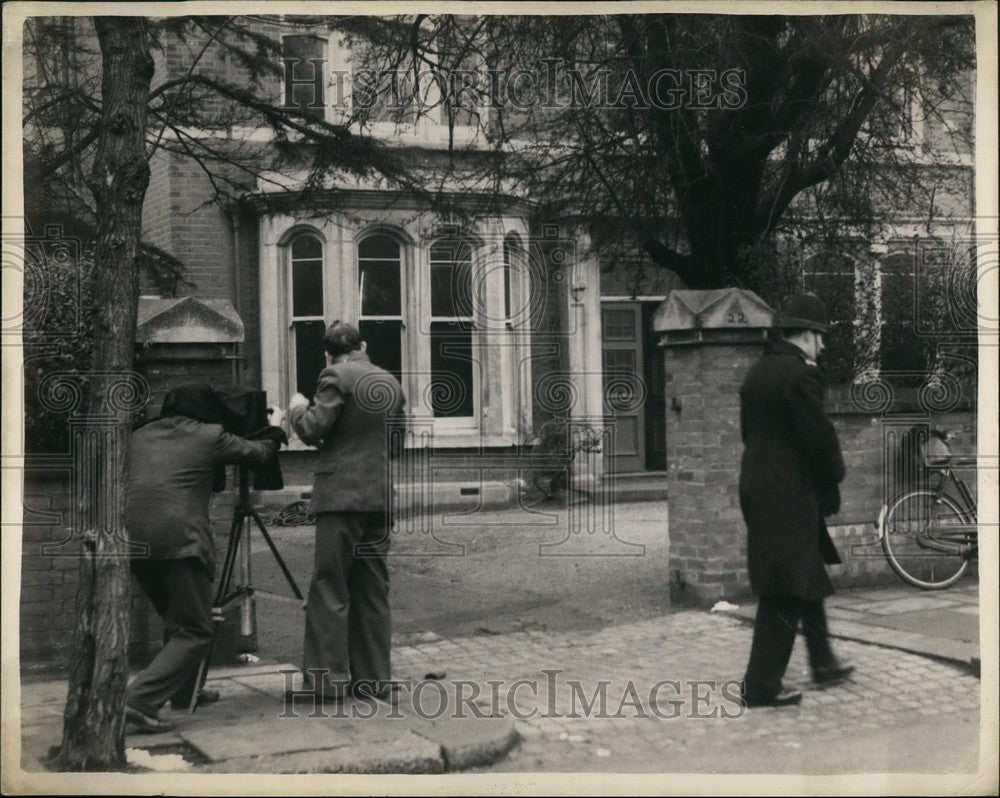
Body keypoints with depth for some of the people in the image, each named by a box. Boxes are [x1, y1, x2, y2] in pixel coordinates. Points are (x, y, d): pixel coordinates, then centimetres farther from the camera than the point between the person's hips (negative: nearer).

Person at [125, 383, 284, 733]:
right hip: (180, 539, -7)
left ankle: (182, 691, 33)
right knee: (194, 631, -1)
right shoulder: (210, 436, 6)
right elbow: (257, 453, 18)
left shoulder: (140, 436, 21)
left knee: (176, 621, 25)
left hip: (134, 541, 7)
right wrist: (278, 432, 39)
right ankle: (140, 700, -14)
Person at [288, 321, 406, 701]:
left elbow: (313, 430, -11)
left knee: (330, 589, -3)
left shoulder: (336, 376, -6)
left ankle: (328, 679, -3)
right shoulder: (391, 383, 15)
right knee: (372, 590, 11)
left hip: (341, 495, -7)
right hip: (380, 496, 7)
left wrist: (297, 407, 8)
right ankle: (374, 676, 14)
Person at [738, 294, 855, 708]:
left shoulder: (757, 371, 11)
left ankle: (822, 661, 32)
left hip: (757, 485, 9)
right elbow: (820, 435, -17)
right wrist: (834, 476, -1)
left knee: (806, 577, 21)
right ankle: (762, 685, 2)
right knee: (786, 590, -2)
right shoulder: (801, 374, -16)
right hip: (789, 492, -9)